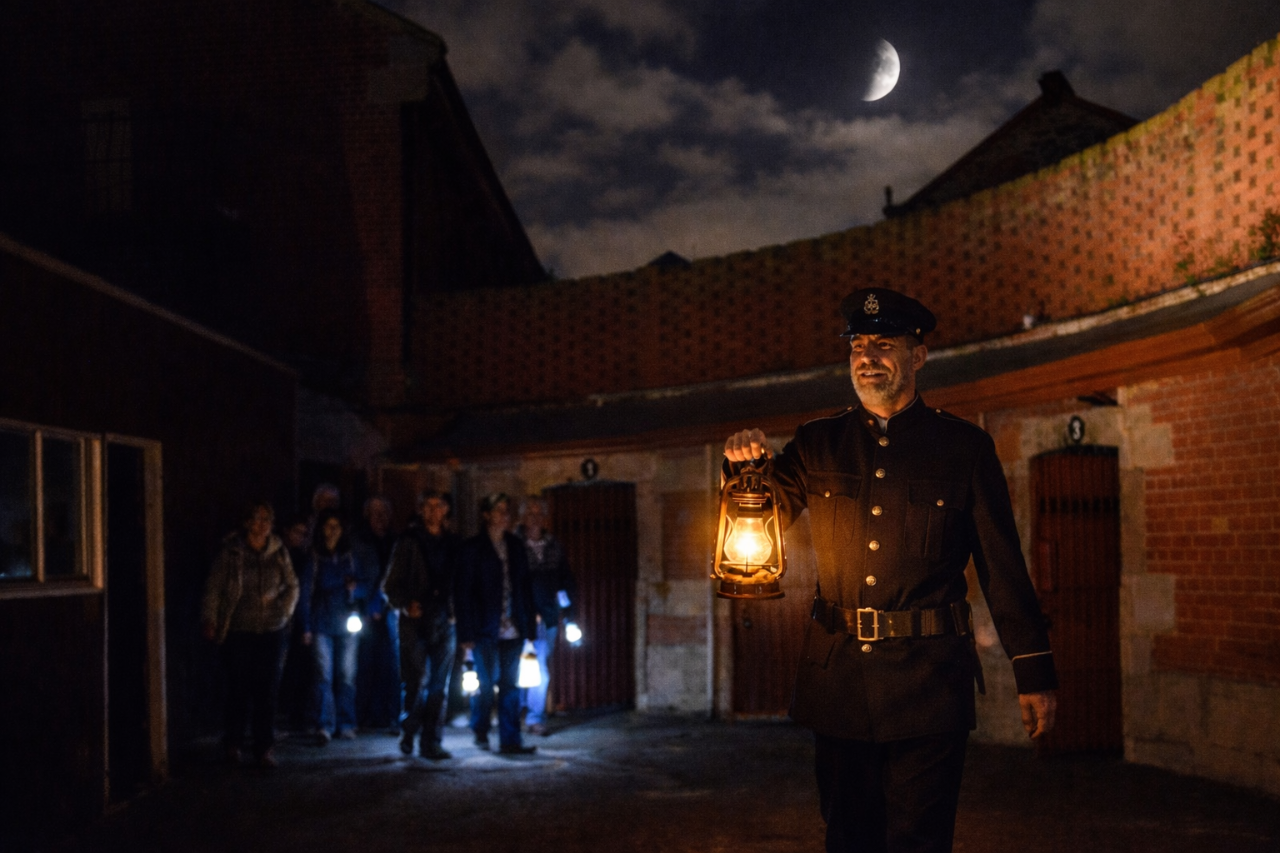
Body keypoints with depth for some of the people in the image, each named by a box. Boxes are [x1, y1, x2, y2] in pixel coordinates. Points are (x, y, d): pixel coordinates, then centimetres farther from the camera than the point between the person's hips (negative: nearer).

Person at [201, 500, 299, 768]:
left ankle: (264, 749, 8)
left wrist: (283, 608, -2)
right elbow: (213, 587, -2)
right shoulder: (231, 551, -3)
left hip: (271, 630, 2)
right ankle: (232, 744, 18)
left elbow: (292, 585, 14)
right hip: (238, 631, -2)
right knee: (238, 689, -1)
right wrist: (209, 620, -8)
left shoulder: (279, 552, 6)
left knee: (267, 691, 0)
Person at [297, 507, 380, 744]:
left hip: (347, 624, 2)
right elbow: (306, 594, 2)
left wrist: (356, 588, -10)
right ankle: (324, 725, -10)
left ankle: (346, 724, 10)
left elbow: (370, 580, 12)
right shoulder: (313, 560, 4)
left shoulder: (352, 557, 8)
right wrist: (306, 627, -4)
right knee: (324, 675, -9)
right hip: (321, 625, -1)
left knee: (346, 675, 2)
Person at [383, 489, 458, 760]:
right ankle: (408, 733, 14)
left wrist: (456, 613, 1)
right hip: (416, 622, -3)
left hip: (444, 623, 3)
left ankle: (432, 742, 7)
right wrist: (405, 605, -15)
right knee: (417, 682, -7)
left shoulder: (453, 543, 13)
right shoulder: (409, 542, 3)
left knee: (439, 687, 2)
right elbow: (392, 585, 2)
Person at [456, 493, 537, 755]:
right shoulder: (473, 547, -2)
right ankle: (480, 731, 23)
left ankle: (510, 740, 5)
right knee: (486, 683, 1)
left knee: (510, 685, 3)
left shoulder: (516, 545, 11)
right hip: (486, 629, -4)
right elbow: (463, 592, -5)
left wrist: (529, 626, 5)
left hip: (512, 629, 4)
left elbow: (525, 587, 11)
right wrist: (466, 633, -10)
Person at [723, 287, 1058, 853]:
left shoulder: (964, 447, 3)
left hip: (929, 681, -2)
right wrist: (744, 466, -8)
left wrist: (1033, 672, 0)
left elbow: (1003, 569, 3)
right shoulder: (818, 444, 9)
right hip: (838, 679, 3)